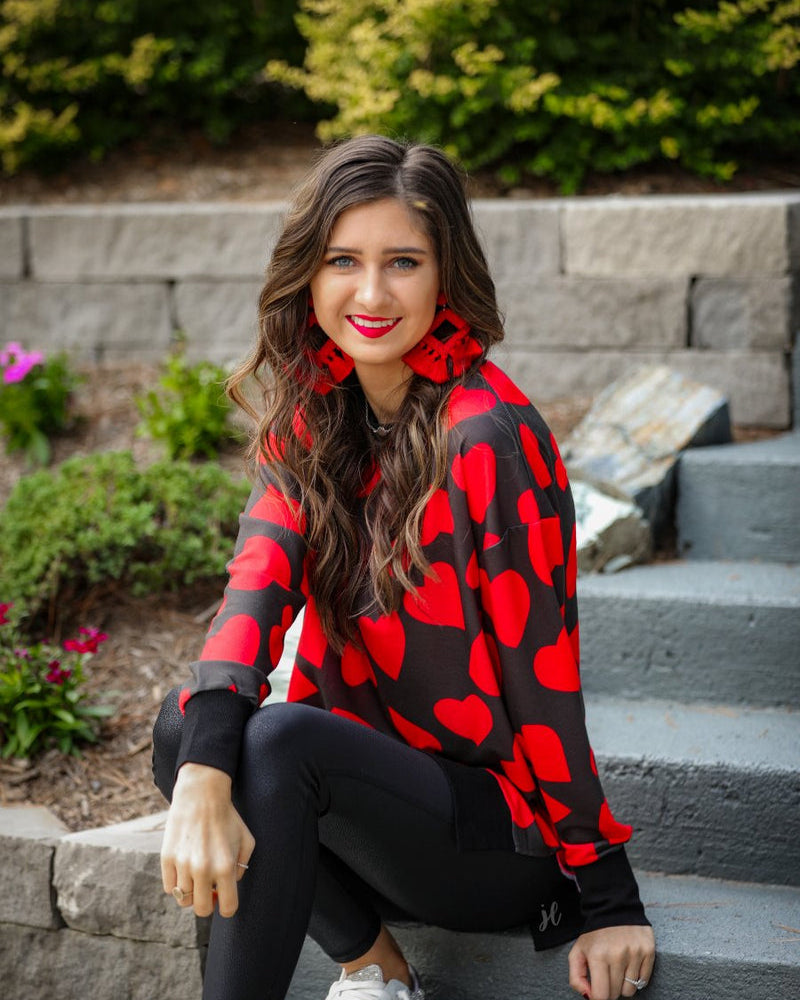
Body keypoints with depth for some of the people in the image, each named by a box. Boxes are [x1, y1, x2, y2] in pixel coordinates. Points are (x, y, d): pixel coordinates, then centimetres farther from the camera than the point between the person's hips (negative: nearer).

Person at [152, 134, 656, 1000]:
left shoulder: (488, 435, -19)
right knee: (185, 723, -17)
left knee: (280, 741, -30)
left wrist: (609, 902, -13)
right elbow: (262, 572, -16)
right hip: (377, 783, 7)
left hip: (503, 831, -7)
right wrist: (203, 774, -33)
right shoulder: (314, 417, 2)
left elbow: (542, 673, -18)